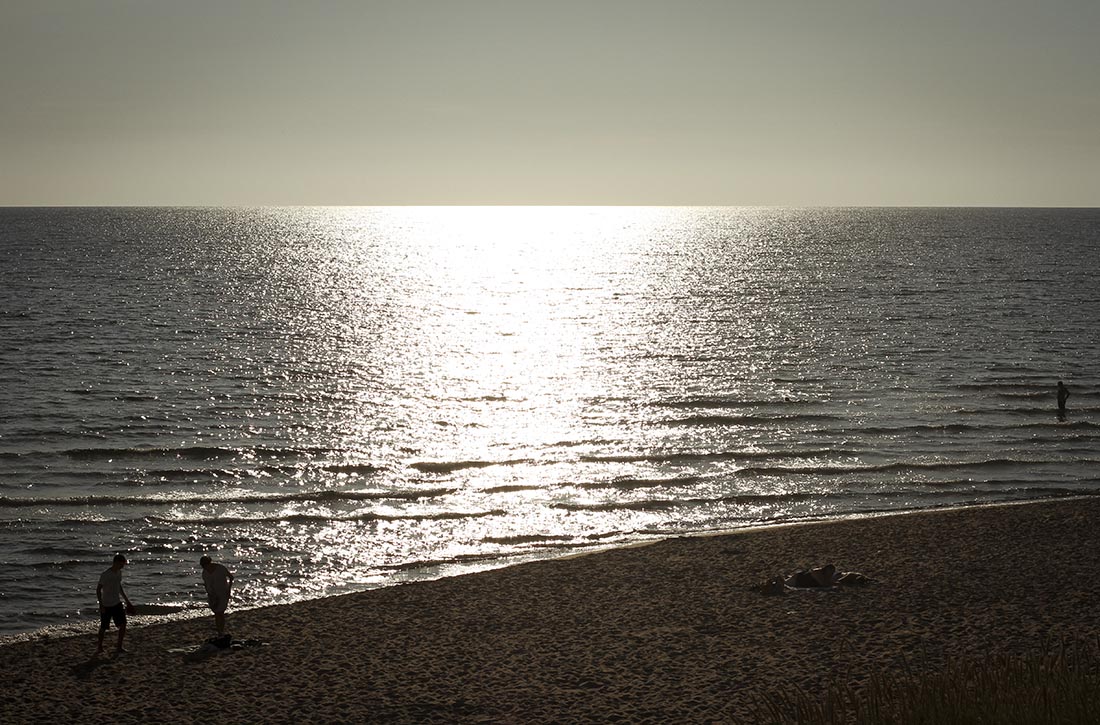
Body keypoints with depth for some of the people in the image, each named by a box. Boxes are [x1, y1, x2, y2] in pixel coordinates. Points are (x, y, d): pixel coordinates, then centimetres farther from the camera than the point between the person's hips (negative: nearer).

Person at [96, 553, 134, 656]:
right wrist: (101, 605, -19)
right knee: (103, 628, 4)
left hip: (117, 604, 6)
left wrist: (127, 600, 20)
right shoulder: (105, 575, -18)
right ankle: (100, 648, 21)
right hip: (106, 605, -6)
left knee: (123, 624, -3)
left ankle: (119, 648, 5)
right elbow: (98, 589, -15)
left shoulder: (119, 573, 6)